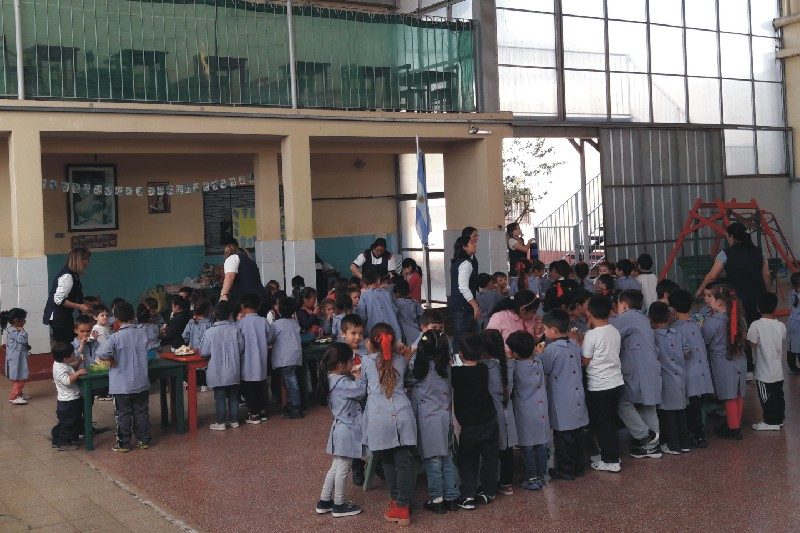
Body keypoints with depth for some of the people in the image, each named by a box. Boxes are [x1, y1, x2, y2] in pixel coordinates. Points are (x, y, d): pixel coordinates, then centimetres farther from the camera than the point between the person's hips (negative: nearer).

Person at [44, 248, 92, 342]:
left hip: (64, 316, 10)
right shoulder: (67, 276, -17)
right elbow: (59, 300, -23)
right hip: (59, 317, -10)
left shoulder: (72, 275, 12)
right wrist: (79, 307, -20)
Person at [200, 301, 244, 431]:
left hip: (217, 373, -2)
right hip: (233, 372, 2)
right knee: (233, 397, 14)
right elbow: (242, 348, -3)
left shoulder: (210, 332, -13)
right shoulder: (236, 330, -9)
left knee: (220, 398, 7)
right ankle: (234, 421, 21)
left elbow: (204, 352, -10)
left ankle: (220, 422, 11)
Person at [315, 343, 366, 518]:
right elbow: (362, 391, -24)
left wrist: (353, 376, -2)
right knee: (343, 467, 4)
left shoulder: (332, 379, 7)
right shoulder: (341, 383, -23)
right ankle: (339, 505, 16)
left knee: (337, 466, 19)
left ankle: (324, 501, 27)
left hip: (341, 428, 10)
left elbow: (353, 390, 10)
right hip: (347, 430, -10)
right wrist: (359, 377, -9)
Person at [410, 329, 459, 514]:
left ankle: (436, 499, 9)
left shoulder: (417, 366, -11)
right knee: (447, 458, 12)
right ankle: (451, 497, 18)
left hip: (427, 418, -4)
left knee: (432, 460, 3)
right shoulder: (447, 367, -2)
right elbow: (450, 394, 8)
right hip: (445, 416, 4)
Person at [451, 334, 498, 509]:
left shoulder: (455, 372, -17)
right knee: (489, 457, 16)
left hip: (468, 425, -3)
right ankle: (488, 491, 22)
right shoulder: (484, 370, -4)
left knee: (467, 461, 9)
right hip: (489, 421, 3)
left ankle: (468, 497, 1)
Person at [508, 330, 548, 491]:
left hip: (525, 413, -5)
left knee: (527, 446, 4)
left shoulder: (515, 367, -15)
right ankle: (541, 476, 19)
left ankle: (532, 478, 7)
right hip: (541, 410, 5)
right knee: (541, 443, 11)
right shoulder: (538, 363, -2)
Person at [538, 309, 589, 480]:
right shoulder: (575, 346, 2)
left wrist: (539, 354, 5)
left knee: (562, 436, 4)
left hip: (561, 403, -7)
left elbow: (543, 370, -11)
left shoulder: (552, 349, -19)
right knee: (575, 434, 17)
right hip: (577, 400, 7)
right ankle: (578, 465, 26)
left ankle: (565, 470, 11)